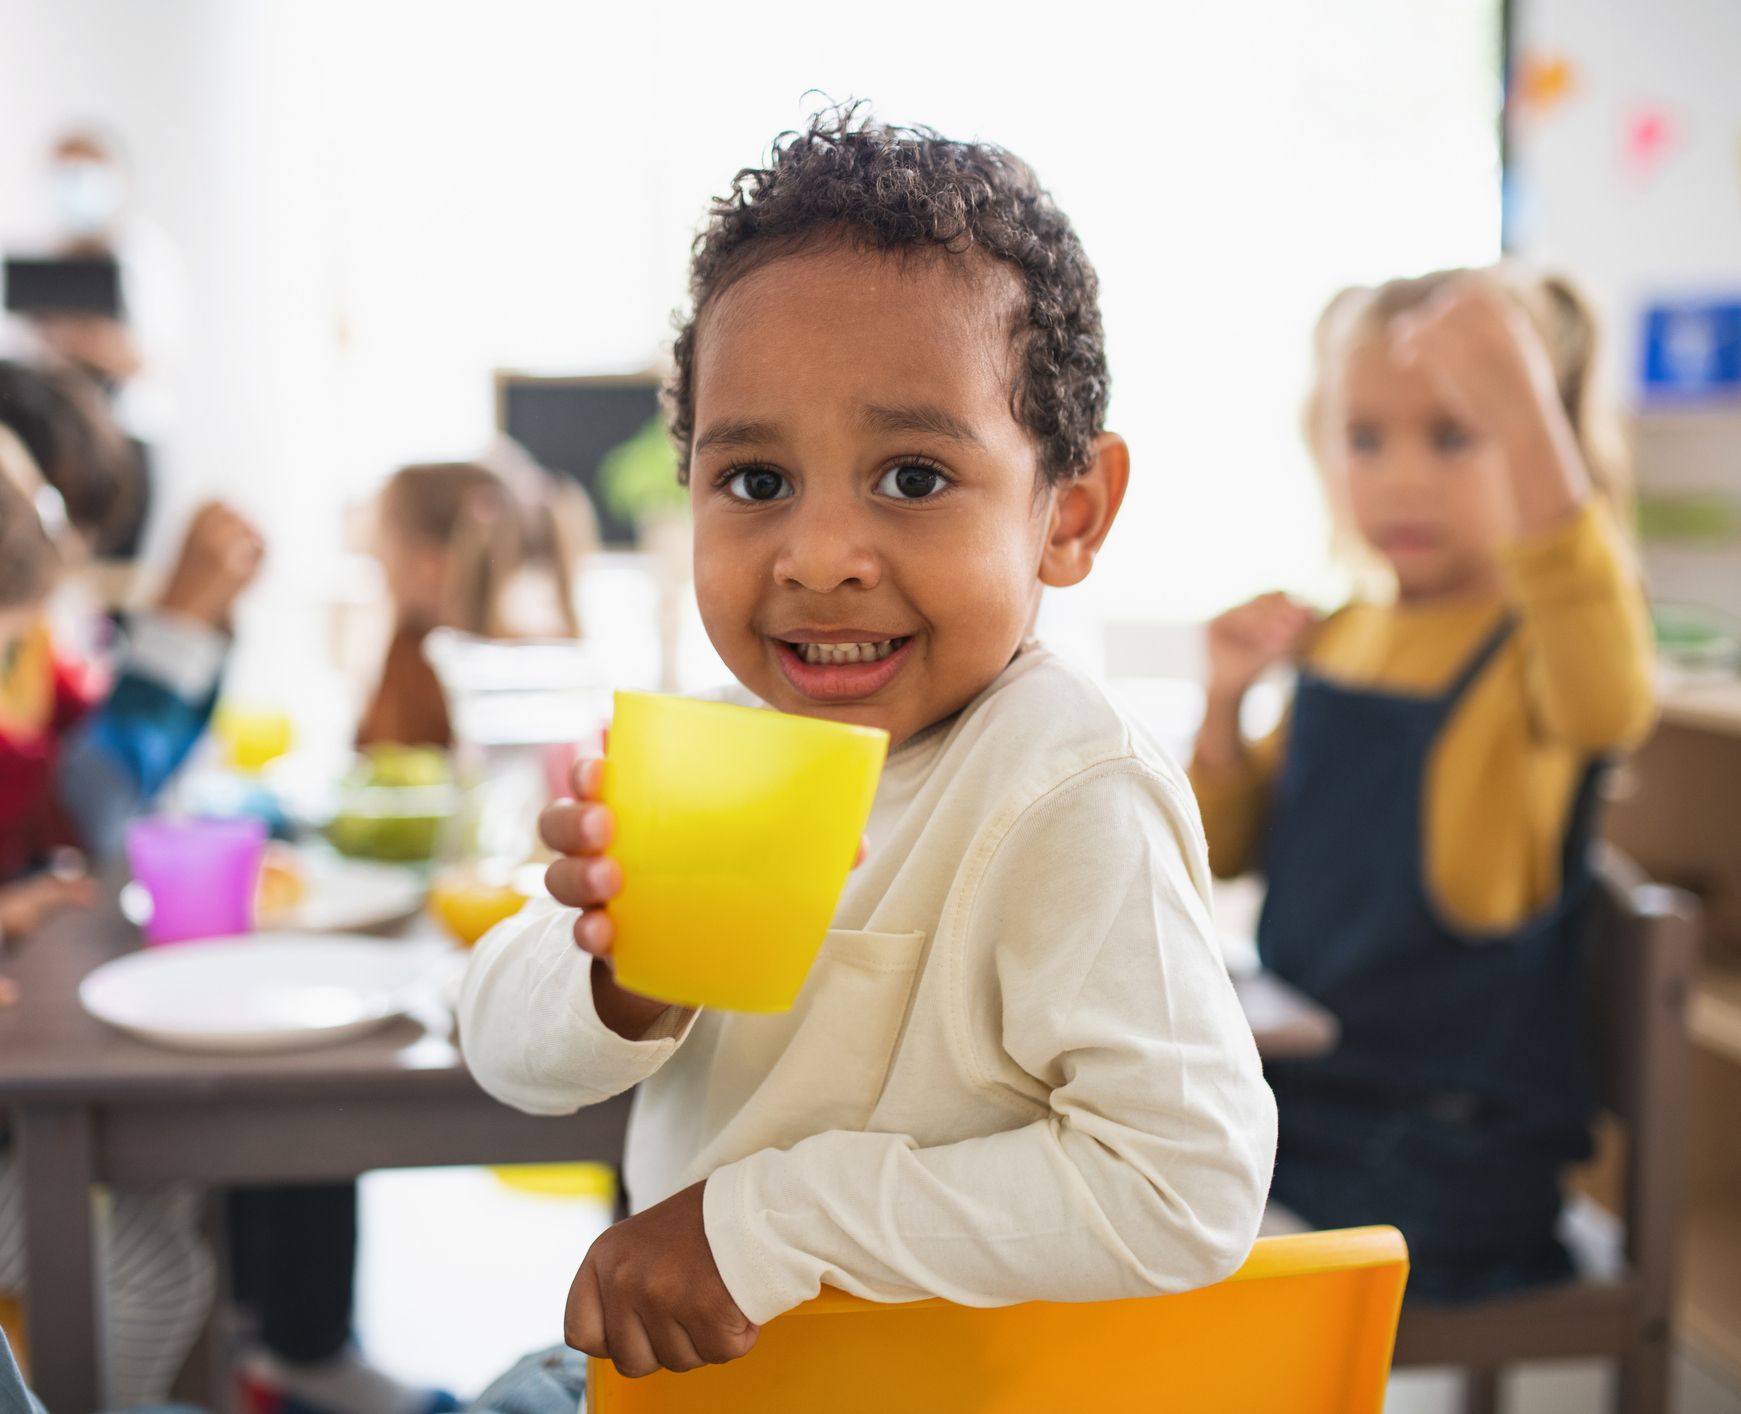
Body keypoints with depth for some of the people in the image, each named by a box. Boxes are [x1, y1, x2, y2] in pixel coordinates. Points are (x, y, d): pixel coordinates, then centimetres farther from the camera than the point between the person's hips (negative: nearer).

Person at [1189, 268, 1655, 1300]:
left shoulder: (1532, 641, -14)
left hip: (1442, 1160, -6)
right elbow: (1228, 853, 13)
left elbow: (1605, 703, -41)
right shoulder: (1339, 639, 6)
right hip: (1298, 1086, 7)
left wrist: (1526, 417, -51)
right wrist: (1227, 707, -7)